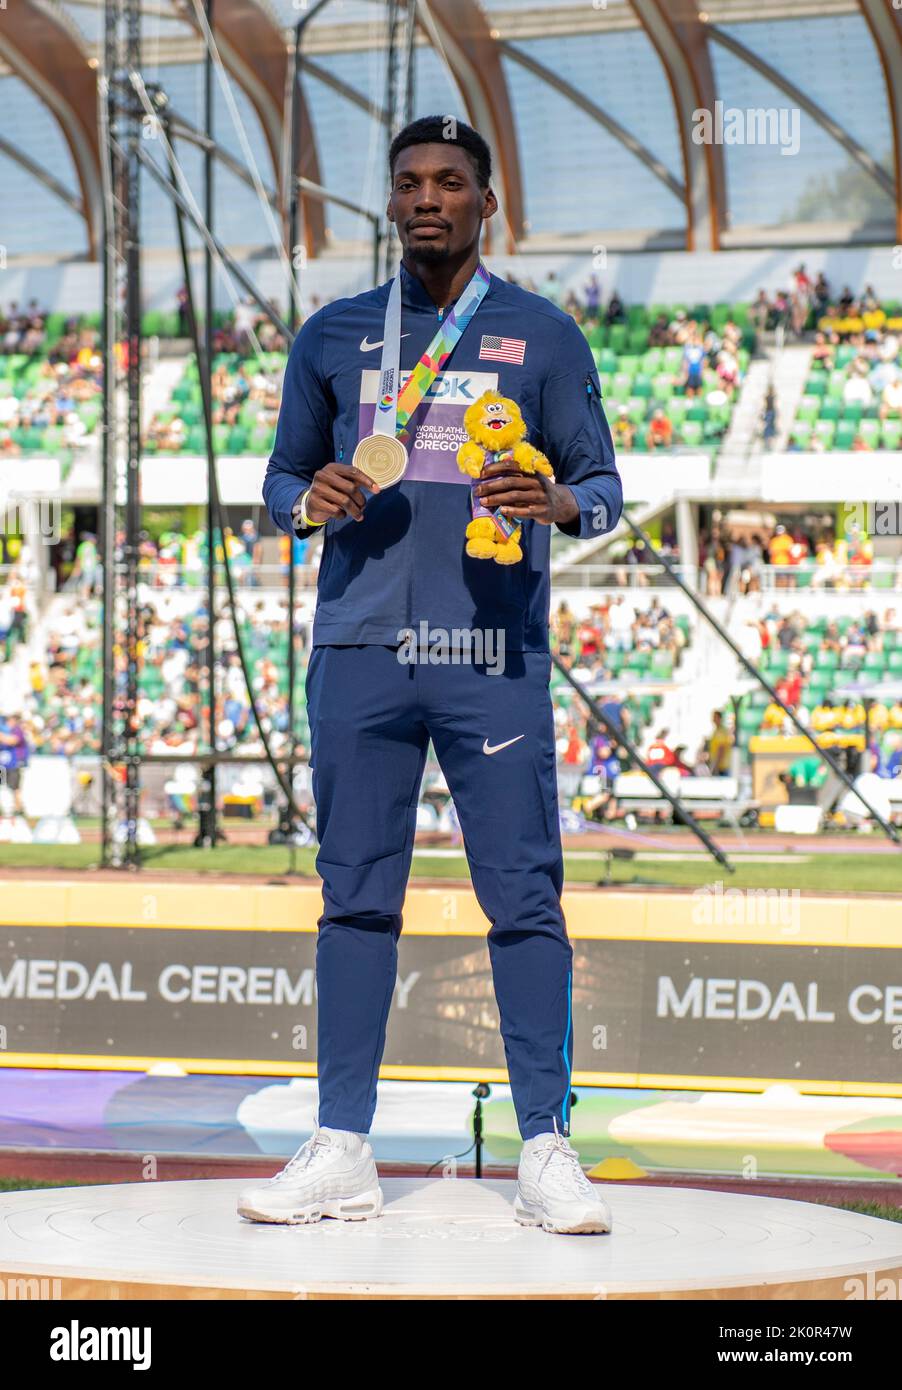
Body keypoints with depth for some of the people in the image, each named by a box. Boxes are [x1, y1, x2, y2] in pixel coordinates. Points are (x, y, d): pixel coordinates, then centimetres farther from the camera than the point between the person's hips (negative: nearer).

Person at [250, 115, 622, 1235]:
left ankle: (547, 1151, -3)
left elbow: (603, 486, 9)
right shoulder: (332, 336, 15)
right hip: (359, 647, 2)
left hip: (494, 650, -2)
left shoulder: (543, 335, 9)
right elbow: (282, 479, 20)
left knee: (524, 896, -6)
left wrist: (558, 500, -14)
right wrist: (310, 499, -4)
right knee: (356, 894, 3)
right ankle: (342, 1151, 7)